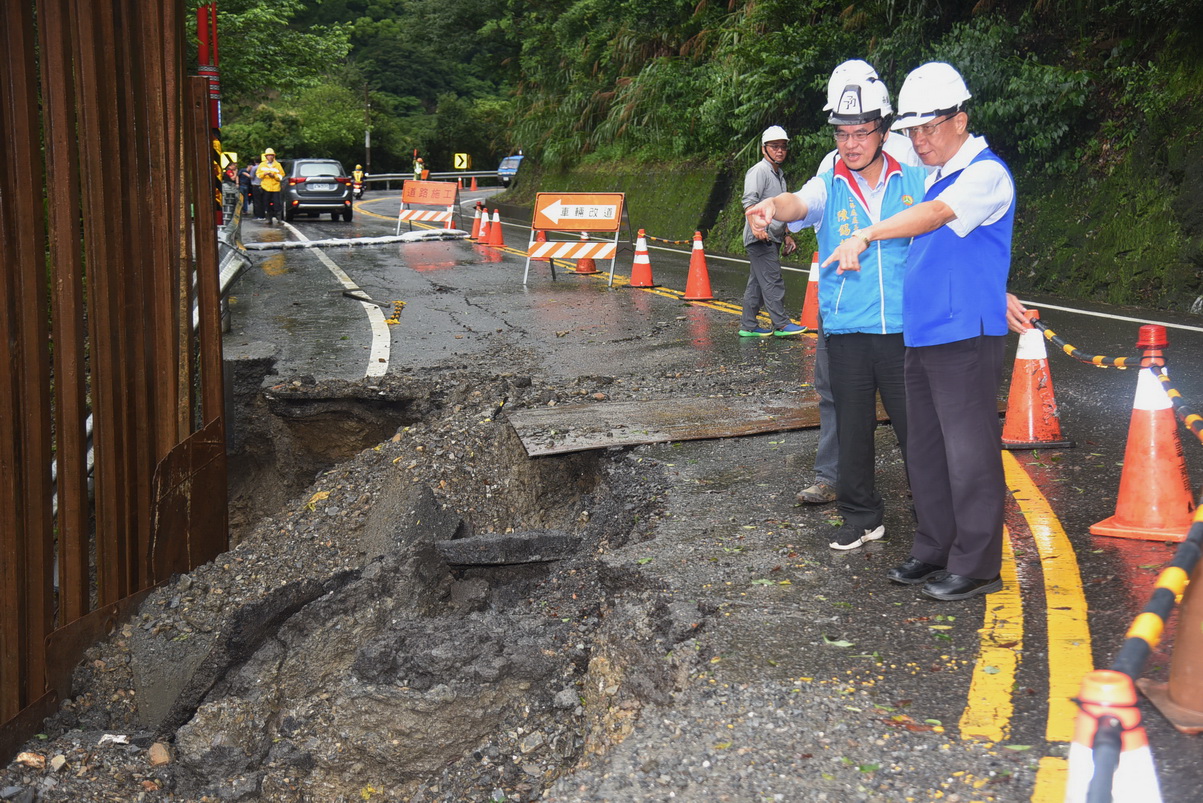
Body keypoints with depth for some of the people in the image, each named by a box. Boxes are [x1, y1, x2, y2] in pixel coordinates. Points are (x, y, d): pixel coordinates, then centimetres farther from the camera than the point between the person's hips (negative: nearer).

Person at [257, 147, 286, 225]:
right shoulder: (262, 165, 10)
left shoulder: (278, 165, 6)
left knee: (277, 204, -9)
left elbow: (281, 176, 6)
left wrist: (274, 176, -11)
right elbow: (258, 174, 9)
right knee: (267, 205, 4)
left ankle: (279, 219, -4)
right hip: (266, 187, 2)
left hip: (275, 187, -2)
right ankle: (269, 219, 12)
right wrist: (264, 174, -10)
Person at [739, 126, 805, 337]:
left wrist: (786, 235, 25)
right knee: (772, 280, -8)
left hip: (771, 238, 10)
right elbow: (749, 201, -21)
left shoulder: (779, 175, 21)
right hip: (760, 238, -10)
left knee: (757, 283, 10)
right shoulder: (759, 171, -9)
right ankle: (781, 324, -5)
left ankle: (748, 326, 14)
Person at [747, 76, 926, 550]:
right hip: (846, 332, 1)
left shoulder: (914, 181, 3)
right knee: (852, 430, 10)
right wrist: (770, 207, -45)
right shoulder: (830, 187, 1)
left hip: (905, 329, -1)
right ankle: (862, 517, 26)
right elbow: (798, 203, -21)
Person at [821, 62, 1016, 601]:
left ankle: (976, 566, 6)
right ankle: (933, 551, 26)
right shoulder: (937, 178, 17)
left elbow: (935, 216, -28)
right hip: (921, 334, 9)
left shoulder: (986, 174, -11)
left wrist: (867, 234, -39)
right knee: (925, 452, 14)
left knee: (969, 453, -4)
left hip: (965, 336, -9)